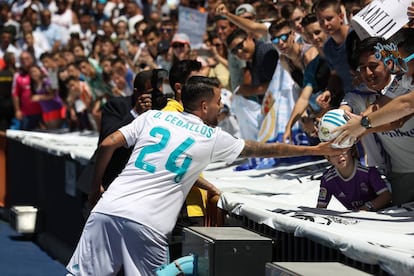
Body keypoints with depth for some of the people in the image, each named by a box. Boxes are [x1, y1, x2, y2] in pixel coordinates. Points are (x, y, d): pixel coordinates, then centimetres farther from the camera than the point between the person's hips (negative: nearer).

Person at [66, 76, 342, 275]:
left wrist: (96, 186, 21)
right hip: (148, 225, -3)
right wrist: (316, 150, 30)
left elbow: (107, 145, 7)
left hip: (109, 209, 3)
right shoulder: (213, 138, 10)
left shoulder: (153, 117, 14)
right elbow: (267, 149, 19)